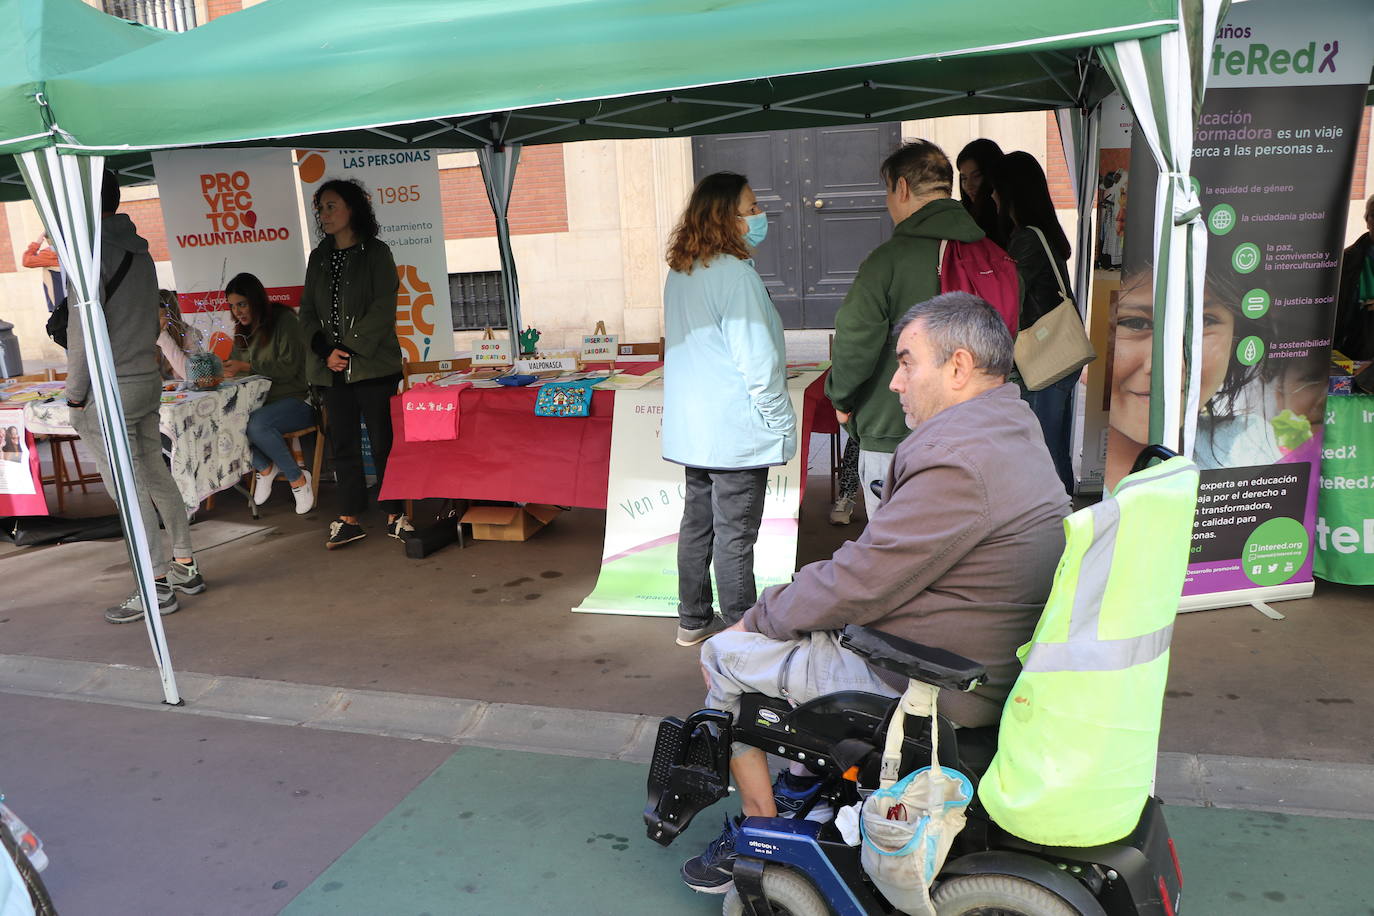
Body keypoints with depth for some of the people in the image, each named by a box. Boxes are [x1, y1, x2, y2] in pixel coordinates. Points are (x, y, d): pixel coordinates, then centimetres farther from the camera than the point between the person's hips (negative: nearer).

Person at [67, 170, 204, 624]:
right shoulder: (139, 251, 12)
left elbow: (85, 330, -17)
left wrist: (75, 394, -10)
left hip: (108, 390, -8)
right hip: (149, 380, 8)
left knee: (129, 489, -3)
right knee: (156, 477, 14)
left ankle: (157, 586, 2)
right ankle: (185, 568, 20)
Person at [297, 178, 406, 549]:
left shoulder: (375, 252, 1)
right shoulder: (318, 258, 16)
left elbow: (383, 309, -8)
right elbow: (307, 312, 12)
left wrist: (350, 348, -14)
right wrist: (325, 351, -6)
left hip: (373, 365, -5)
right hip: (331, 369, 5)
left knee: (383, 442, -2)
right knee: (343, 444, 7)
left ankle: (394, 516, 7)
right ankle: (349, 520, 14)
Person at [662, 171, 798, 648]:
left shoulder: (680, 272, 11)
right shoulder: (735, 274, -17)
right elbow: (758, 359, -18)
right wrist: (780, 422, -10)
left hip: (692, 425, 9)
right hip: (736, 430, -9)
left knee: (697, 522, 16)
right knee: (734, 535, -1)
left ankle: (693, 621, 26)